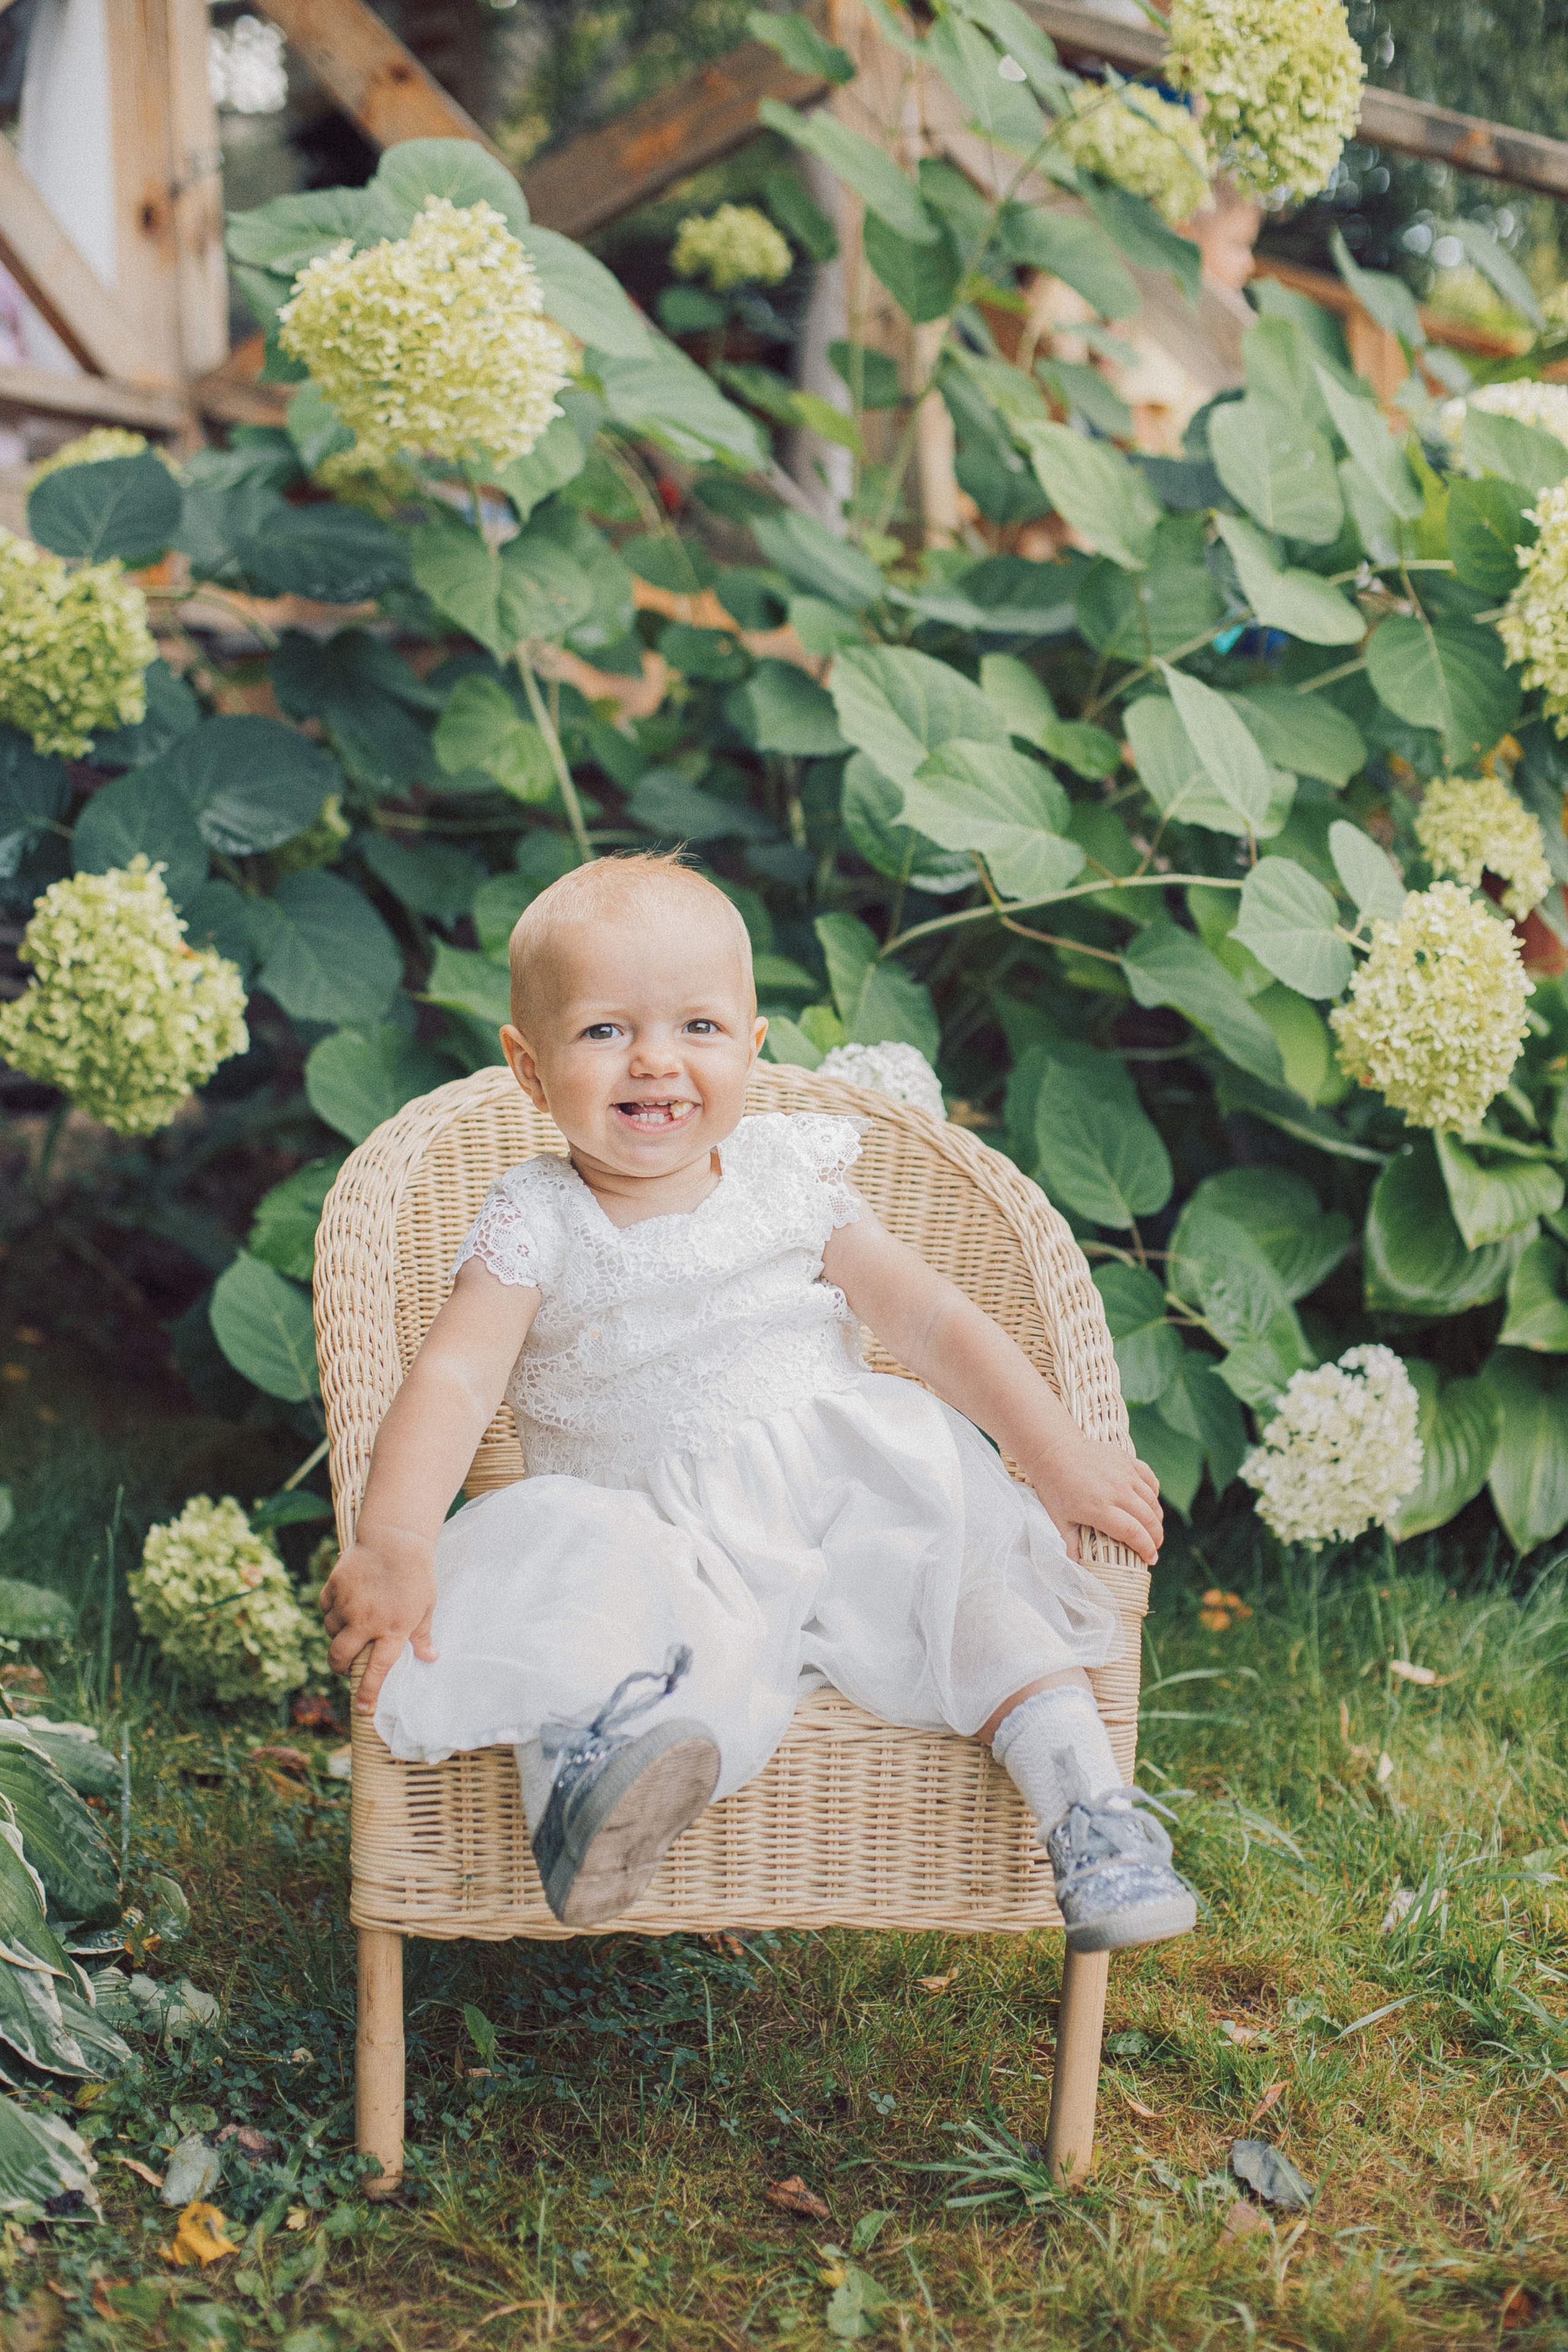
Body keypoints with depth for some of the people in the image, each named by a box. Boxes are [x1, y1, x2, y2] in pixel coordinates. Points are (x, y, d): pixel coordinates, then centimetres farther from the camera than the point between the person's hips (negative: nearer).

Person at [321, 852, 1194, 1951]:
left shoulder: (790, 1176, 5)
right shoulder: (537, 1224, -1)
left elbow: (930, 1319, 5)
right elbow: (453, 1379, -13)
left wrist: (1061, 1458, -3)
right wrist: (394, 1544, -31)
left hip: (840, 1505, 2)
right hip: (635, 1531, -2)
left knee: (977, 1550, -20)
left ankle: (1086, 1799, -18)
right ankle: (591, 1772, -52)